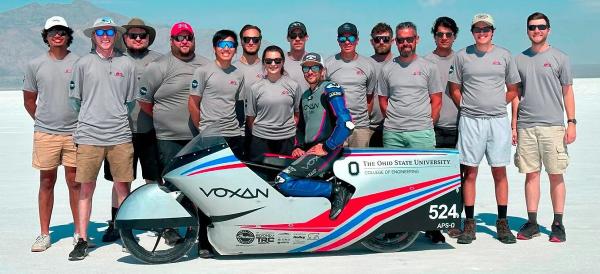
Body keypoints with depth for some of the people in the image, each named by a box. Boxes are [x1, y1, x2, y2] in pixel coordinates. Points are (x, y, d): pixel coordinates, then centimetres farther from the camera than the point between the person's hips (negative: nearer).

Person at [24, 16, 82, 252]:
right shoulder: (35, 65, 6)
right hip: (45, 133, 1)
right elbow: (29, 100, 14)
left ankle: (79, 232, 12)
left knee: (74, 182, 3)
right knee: (47, 182, 7)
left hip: (75, 132, -1)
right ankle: (44, 234, 15)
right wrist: (43, 121, 11)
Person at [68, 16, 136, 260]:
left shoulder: (127, 64, 8)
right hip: (89, 136, -1)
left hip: (120, 136, 1)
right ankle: (82, 240, 12)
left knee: (123, 188, 4)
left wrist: (116, 118, 13)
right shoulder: (83, 63, 5)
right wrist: (90, 118, 14)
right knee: (86, 188, 3)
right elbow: (75, 99, 12)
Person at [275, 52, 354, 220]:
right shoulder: (305, 96, 21)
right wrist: (298, 147, 13)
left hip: (327, 151, -10)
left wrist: (326, 148, -17)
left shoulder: (330, 89, -6)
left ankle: (335, 190, -16)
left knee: (283, 182, -24)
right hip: (308, 150, 10)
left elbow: (346, 124, -19)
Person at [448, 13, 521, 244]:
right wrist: (467, 109, 4)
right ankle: (469, 224, 8)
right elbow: (454, 89, 9)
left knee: (500, 171, 3)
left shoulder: (504, 55, 9)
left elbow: (513, 90, 15)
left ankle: (502, 223, 12)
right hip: (470, 121, -1)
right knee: (469, 172, 1)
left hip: (498, 120, 1)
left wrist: (496, 105, 7)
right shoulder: (462, 56, 6)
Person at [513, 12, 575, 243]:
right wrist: (513, 126, 9)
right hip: (526, 126, 2)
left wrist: (571, 122, -2)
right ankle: (532, 223, 12)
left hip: (553, 125, -2)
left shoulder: (559, 58, 5)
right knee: (531, 174, 5)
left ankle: (558, 224, 9)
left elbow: (567, 92, 5)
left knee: (556, 175, 1)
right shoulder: (519, 60, 11)